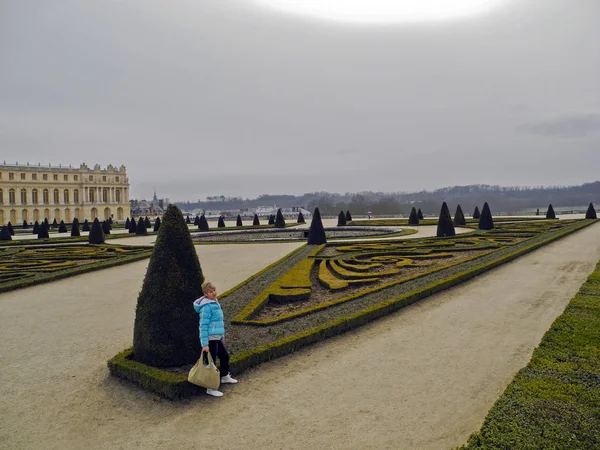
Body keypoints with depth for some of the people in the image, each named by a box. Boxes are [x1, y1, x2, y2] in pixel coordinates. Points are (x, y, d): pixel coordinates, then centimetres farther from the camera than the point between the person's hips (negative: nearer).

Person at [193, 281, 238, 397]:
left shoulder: (215, 303, 10)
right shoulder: (206, 307, -19)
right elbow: (203, 326, -20)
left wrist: (222, 336, 24)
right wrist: (204, 344, -21)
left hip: (217, 338, 9)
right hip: (210, 339, -9)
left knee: (225, 356, 23)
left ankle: (225, 377, 44)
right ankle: (210, 389, 11)